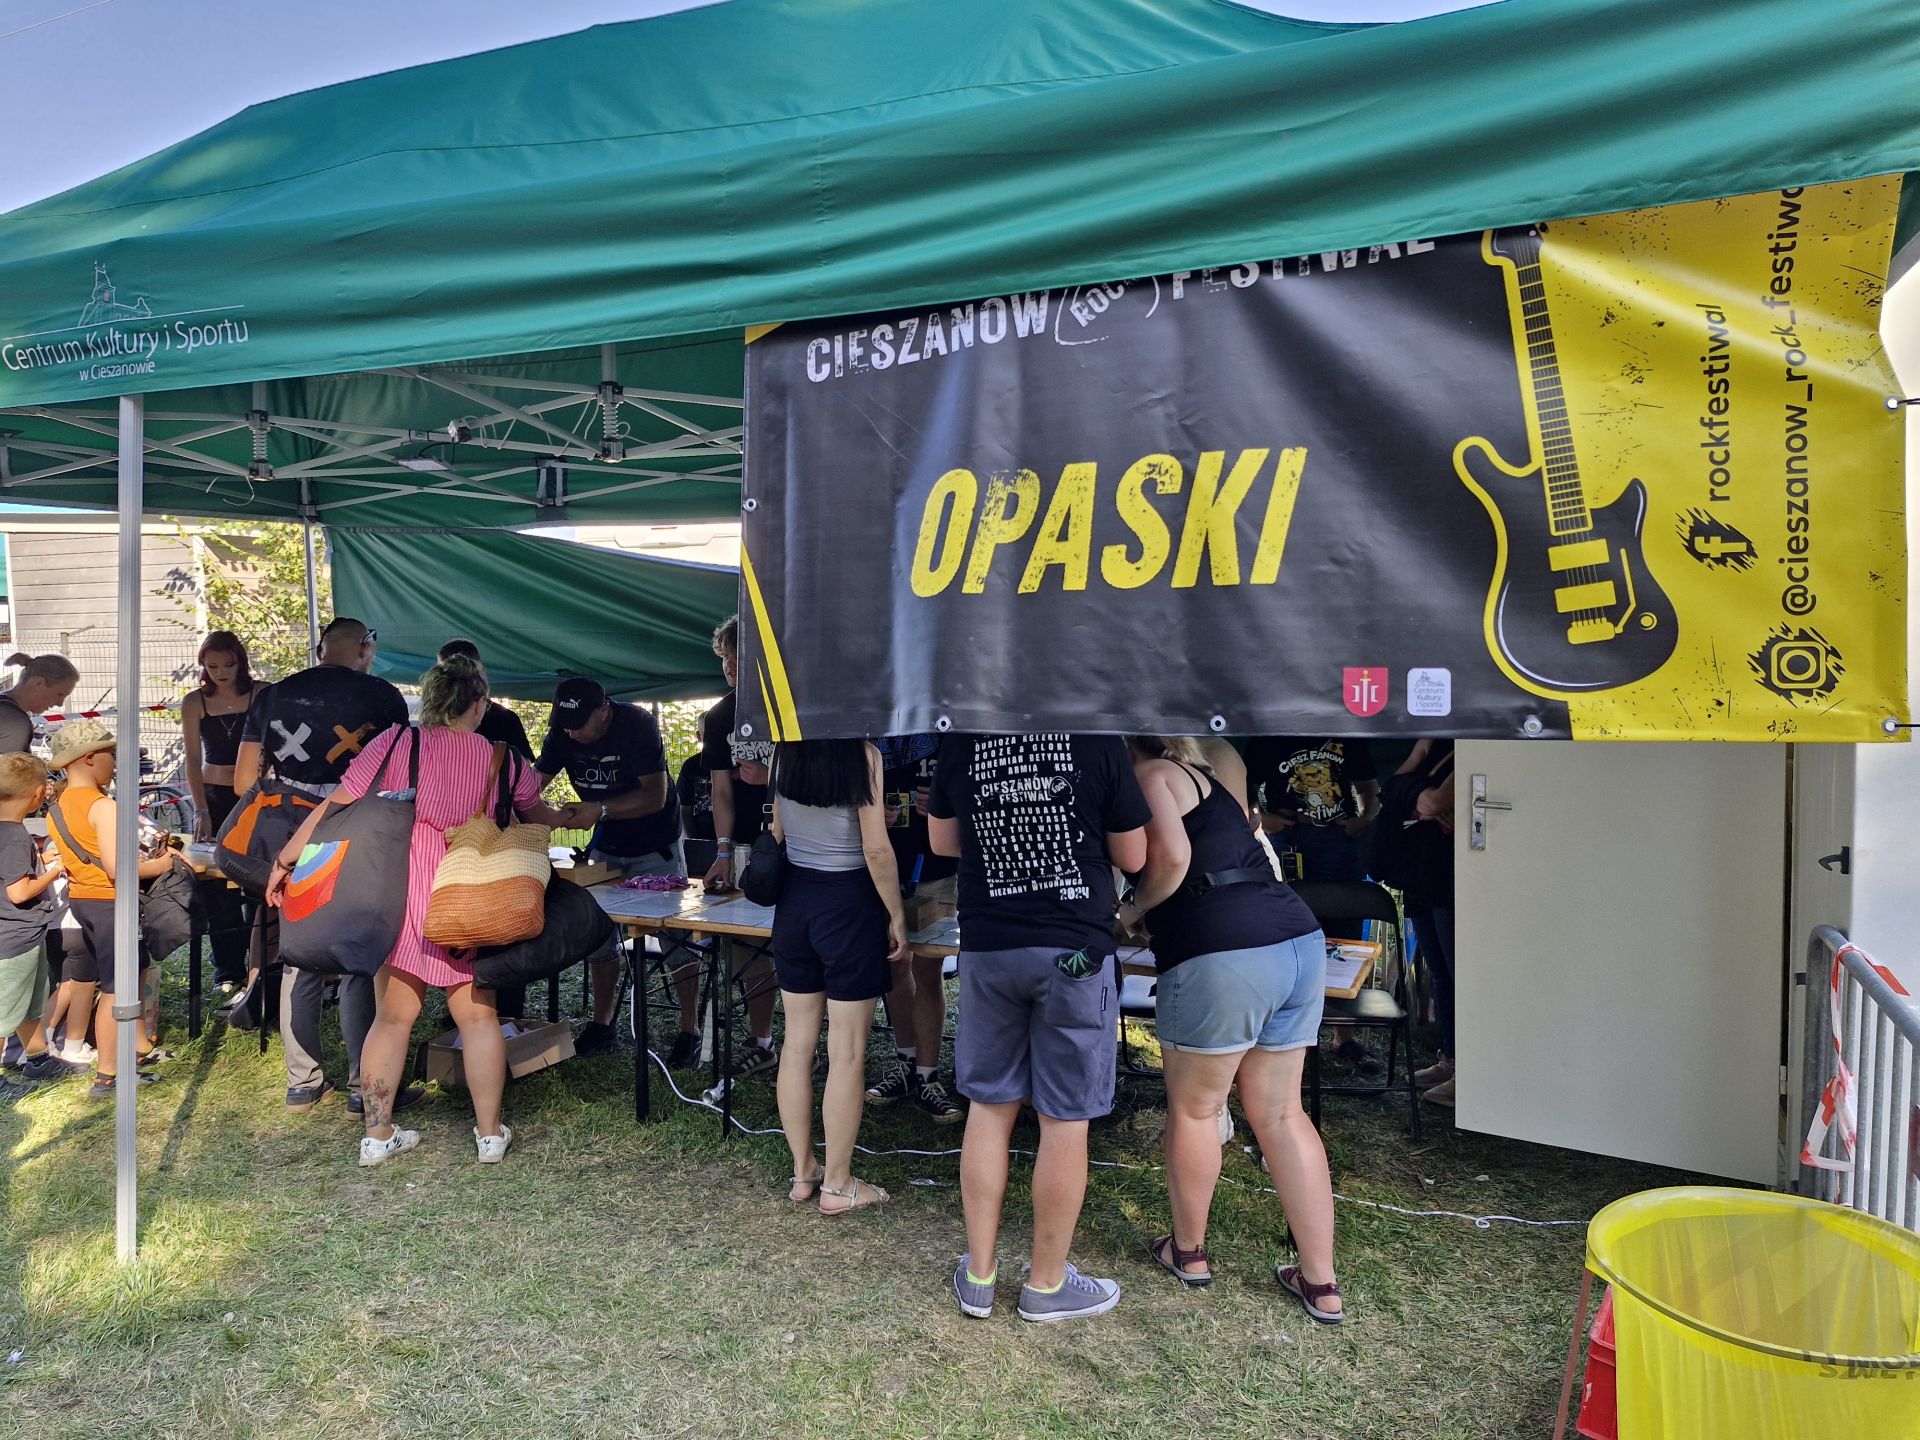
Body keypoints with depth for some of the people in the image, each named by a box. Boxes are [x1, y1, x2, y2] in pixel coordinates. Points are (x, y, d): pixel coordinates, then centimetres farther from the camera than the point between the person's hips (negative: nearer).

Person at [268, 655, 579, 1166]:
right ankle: (490, 1132, 15)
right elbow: (536, 812, 17)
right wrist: (568, 818, 38)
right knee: (478, 1016, 10)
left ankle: (378, 1133, 19)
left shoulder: (395, 743, -3)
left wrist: (286, 859, 4)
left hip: (395, 894, 1)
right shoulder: (498, 758, 0)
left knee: (392, 1017, 12)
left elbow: (335, 806, -5)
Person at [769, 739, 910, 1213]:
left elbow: (777, 832, 11)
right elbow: (876, 850, -16)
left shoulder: (784, 752, 1)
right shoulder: (862, 755, -16)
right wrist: (897, 916, -6)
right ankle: (837, 1184, 14)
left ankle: (802, 1172, 26)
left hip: (794, 899, 6)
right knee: (846, 1053, 4)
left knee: (798, 1043, 14)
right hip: (849, 904, -6)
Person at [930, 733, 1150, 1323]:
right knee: (1065, 1119, 9)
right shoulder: (1098, 741, -8)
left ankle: (978, 1276, 25)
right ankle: (1046, 1285, 23)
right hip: (1075, 948, -3)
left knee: (989, 1107, 15)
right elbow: (1132, 857, 1)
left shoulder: (961, 742, 0)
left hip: (988, 948, 3)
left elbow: (942, 842, 13)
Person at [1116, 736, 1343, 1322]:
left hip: (1222, 956, -8)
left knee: (1193, 1109, 13)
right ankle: (1321, 1284, 21)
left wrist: (1135, 908, 1)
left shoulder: (1148, 774, 0)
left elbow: (1172, 857, -15)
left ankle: (1188, 1252, 31)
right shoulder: (1202, 777, 25)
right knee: (1279, 1114, 16)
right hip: (1300, 940, 8)